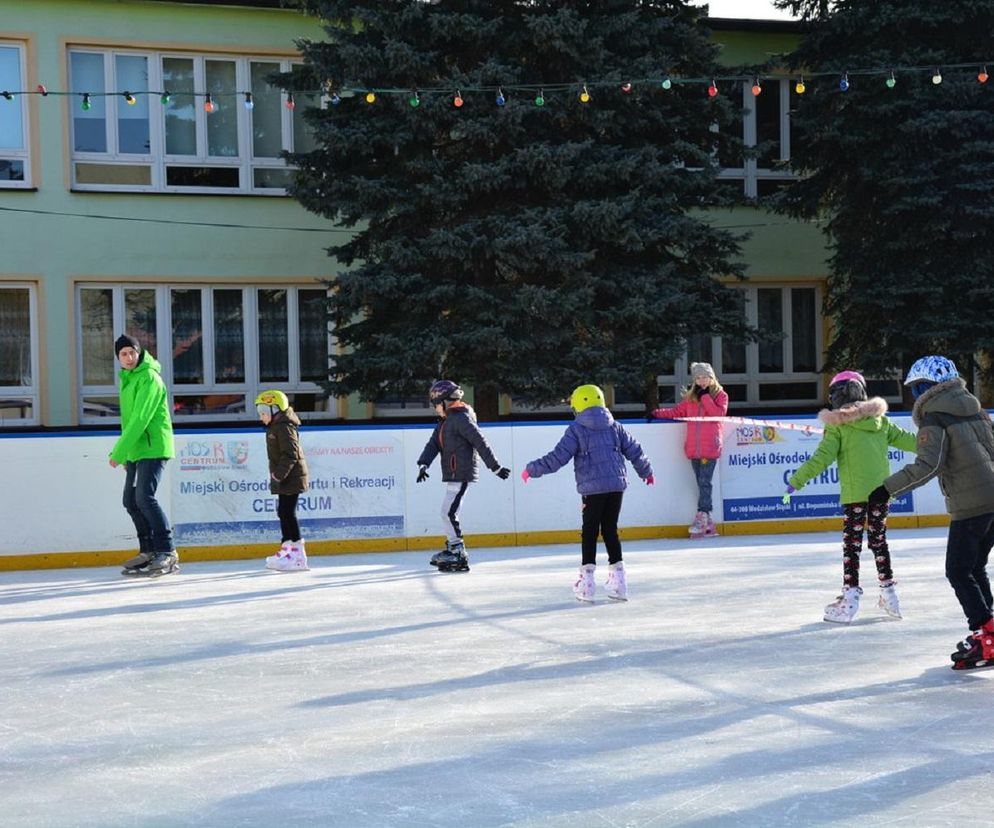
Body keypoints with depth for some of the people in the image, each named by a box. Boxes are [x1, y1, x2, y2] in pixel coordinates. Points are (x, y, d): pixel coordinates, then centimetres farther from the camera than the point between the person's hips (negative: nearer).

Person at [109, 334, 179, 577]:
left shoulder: (149, 379, -14)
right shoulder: (127, 379, 16)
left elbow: (140, 419, -21)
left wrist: (118, 452, -22)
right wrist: (125, 453, 18)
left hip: (153, 448, -10)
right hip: (136, 450, 10)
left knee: (144, 498, -18)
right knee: (131, 501, 10)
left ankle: (167, 553, -15)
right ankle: (148, 551, 19)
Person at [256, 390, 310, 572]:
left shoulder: (284, 427, -16)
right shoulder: (275, 427, 16)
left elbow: (290, 454, -23)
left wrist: (278, 475, -25)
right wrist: (276, 476, 19)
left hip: (291, 479, -11)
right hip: (284, 479, 11)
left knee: (287, 513, -11)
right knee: (283, 512, 17)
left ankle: (298, 556, -12)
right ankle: (287, 549, 28)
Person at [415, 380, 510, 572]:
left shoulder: (460, 418, -14)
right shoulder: (445, 421, 17)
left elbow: (481, 442, -16)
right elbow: (433, 444, 10)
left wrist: (496, 467, -16)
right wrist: (423, 464, -6)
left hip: (461, 475, -10)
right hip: (453, 475, 10)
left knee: (448, 513, -12)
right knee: (448, 513, 17)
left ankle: (459, 556, -10)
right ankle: (452, 549, 28)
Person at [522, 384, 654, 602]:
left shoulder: (576, 430, -3)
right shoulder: (614, 427, 11)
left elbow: (558, 457, -8)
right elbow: (634, 451, 16)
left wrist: (532, 469, 0)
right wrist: (646, 471, 33)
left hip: (592, 488, -4)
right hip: (617, 485, 4)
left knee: (589, 532, 4)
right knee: (610, 530, 12)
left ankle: (587, 578, 0)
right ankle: (618, 578, 10)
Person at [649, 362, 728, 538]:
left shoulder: (720, 395, 5)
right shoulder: (691, 398, 16)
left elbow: (719, 413, -11)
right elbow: (677, 412, 16)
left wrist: (705, 397, -9)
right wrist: (657, 414, 4)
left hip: (710, 447, -5)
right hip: (694, 448, 5)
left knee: (704, 482, -12)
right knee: (701, 483, 6)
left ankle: (701, 517, -12)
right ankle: (708, 523, 9)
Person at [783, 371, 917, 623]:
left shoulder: (837, 426, -5)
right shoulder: (880, 420, 10)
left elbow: (822, 458, -12)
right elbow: (905, 439, 16)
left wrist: (796, 481, -10)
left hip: (855, 493, -5)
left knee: (852, 543, 0)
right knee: (879, 540, 17)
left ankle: (851, 595, -6)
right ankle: (889, 593, 21)